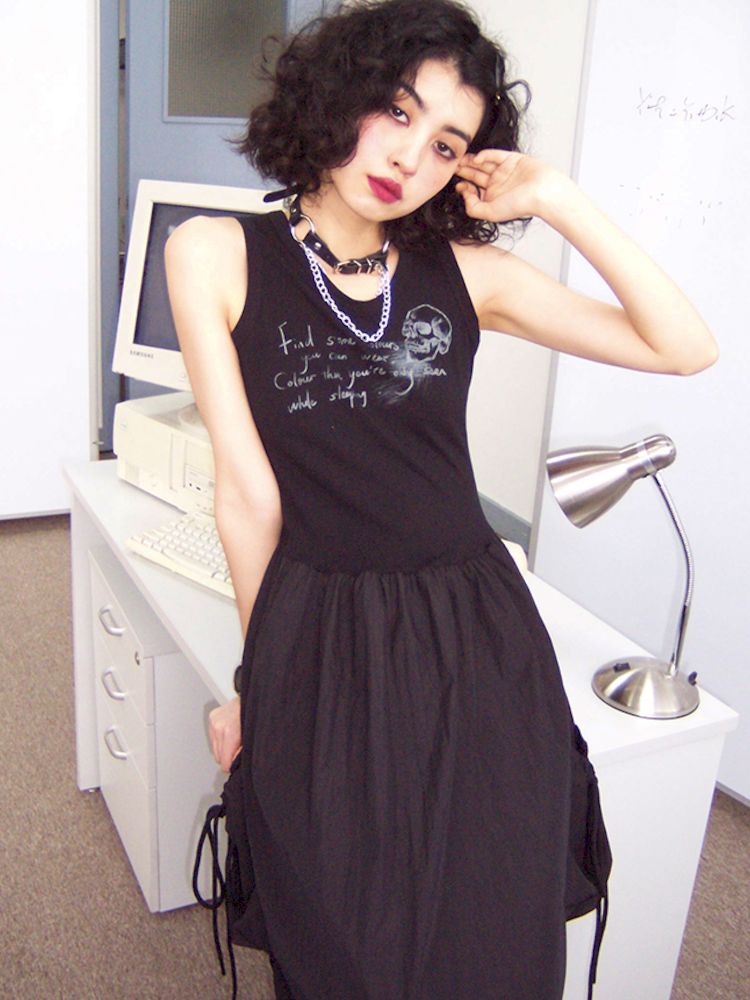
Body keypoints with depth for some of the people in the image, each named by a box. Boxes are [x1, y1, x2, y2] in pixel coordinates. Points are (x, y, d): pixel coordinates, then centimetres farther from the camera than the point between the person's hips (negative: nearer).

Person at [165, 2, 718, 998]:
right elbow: (247, 490, -2)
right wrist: (266, 664, 3)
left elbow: (686, 347, 0)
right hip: (320, 654, -2)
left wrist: (560, 201, -4)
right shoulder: (218, 255, -1)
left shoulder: (465, 268, 5)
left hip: (484, 643, 2)